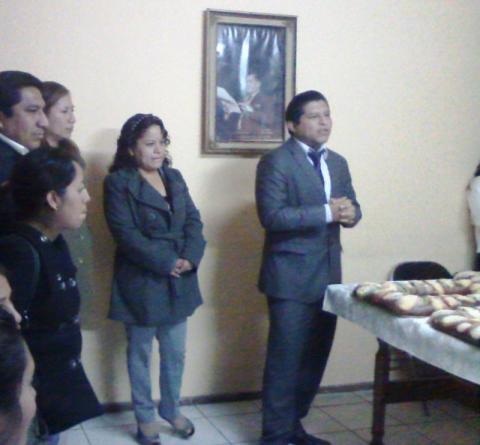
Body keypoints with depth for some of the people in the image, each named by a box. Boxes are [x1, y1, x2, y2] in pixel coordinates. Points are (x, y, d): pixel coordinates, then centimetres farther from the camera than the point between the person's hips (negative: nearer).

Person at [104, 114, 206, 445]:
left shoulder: (174, 177, 10)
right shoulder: (118, 182, -9)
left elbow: (193, 220, 5)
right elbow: (125, 233, -17)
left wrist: (189, 258, -13)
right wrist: (166, 263, -19)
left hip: (178, 281, 5)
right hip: (142, 281, -5)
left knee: (175, 352, 14)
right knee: (140, 353, 9)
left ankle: (171, 409, 33)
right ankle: (145, 417, 24)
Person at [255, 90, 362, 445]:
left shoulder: (338, 163, 14)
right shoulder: (276, 162, -9)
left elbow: (350, 208, 16)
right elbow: (272, 216, -19)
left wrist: (350, 213, -9)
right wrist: (326, 213, -23)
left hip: (328, 275, 7)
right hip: (292, 277, -7)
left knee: (315, 357, 13)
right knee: (286, 359, 0)